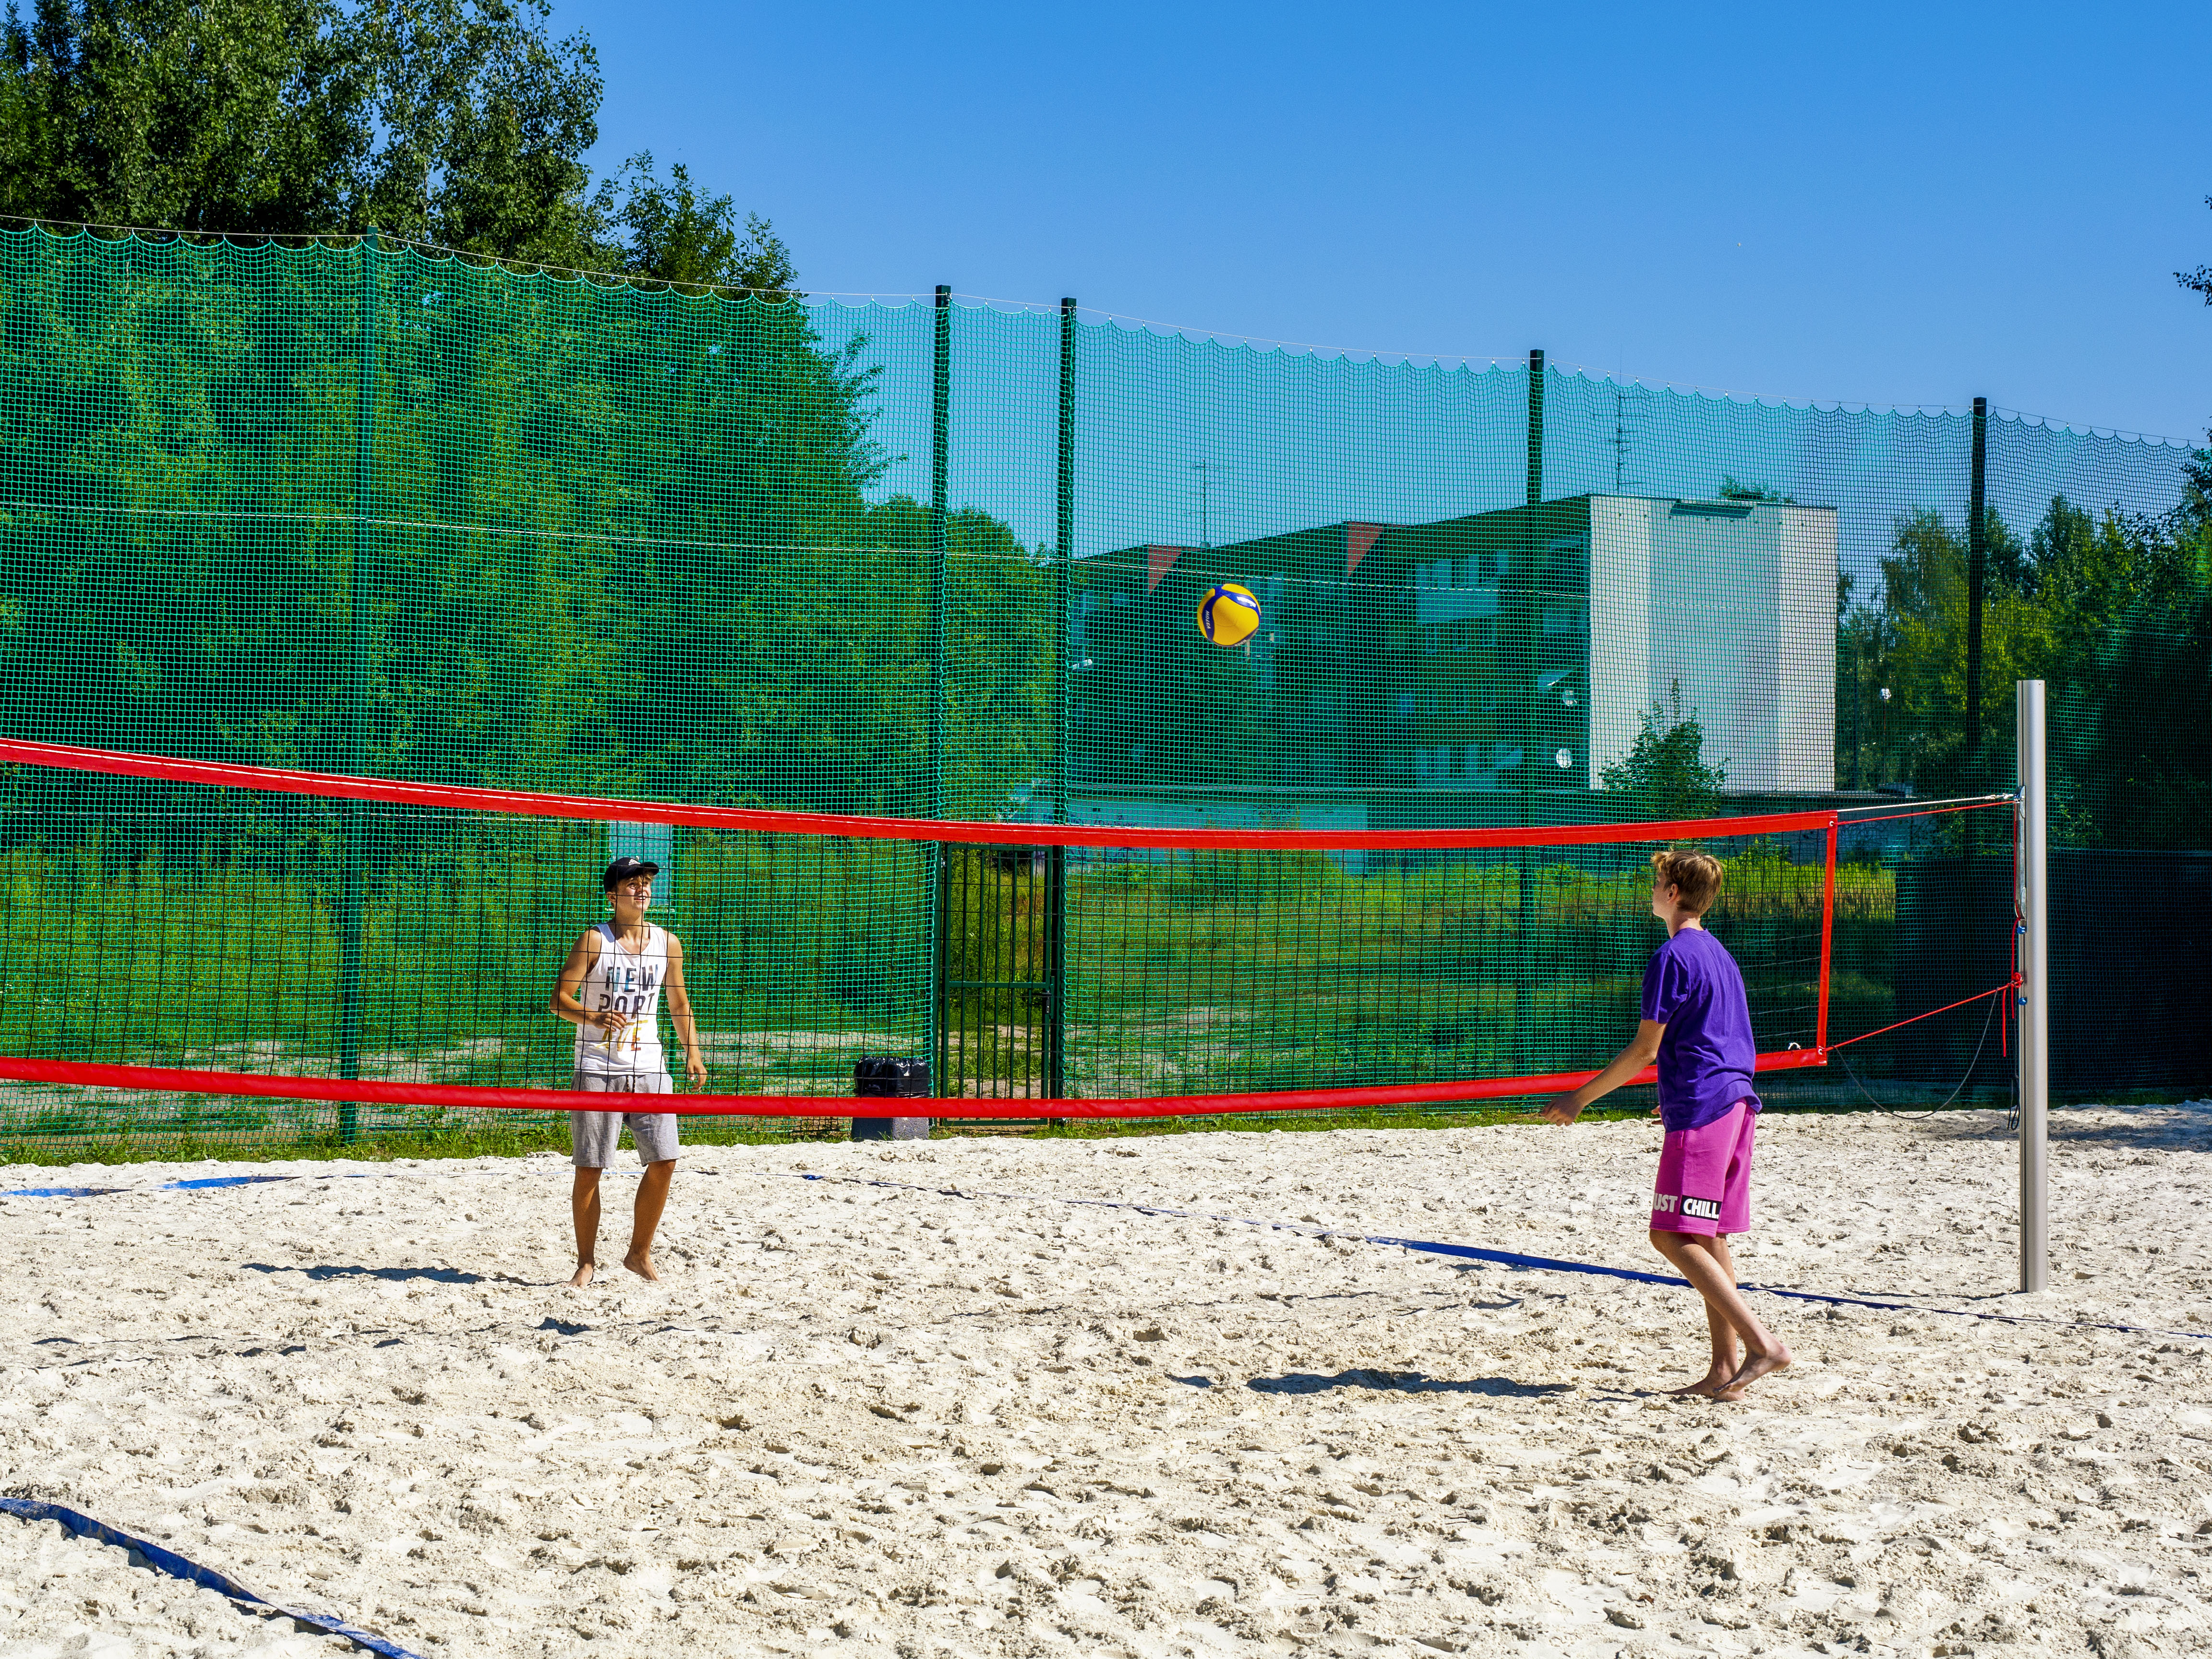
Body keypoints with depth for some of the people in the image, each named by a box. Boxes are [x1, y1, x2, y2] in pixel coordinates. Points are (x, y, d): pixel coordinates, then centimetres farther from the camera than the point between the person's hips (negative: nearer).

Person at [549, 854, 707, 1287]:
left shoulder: (668, 943, 8)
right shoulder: (594, 941, -6)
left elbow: (678, 1002, 20)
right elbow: (559, 998, -7)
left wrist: (692, 1052, 13)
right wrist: (594, 1017, -25)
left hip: (649, 1068, 4)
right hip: (598, 1070, -4)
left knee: (663, 1162, -3)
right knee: (589, 1168, -2)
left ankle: (640, 1253, 14)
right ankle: (587, 1261, 11)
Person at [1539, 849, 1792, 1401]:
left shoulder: (1673, 957, -9)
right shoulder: (1719, 954, 19)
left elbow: (1645, 1050, -11)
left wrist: (1580, 1097, -4)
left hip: (1700, 1109, -9)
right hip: (1736, 1103, 9)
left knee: (1673, 1236, -11)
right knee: (1707, 1240, 9)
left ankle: (1762, 1342, -19)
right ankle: (1726, 1367, 6)